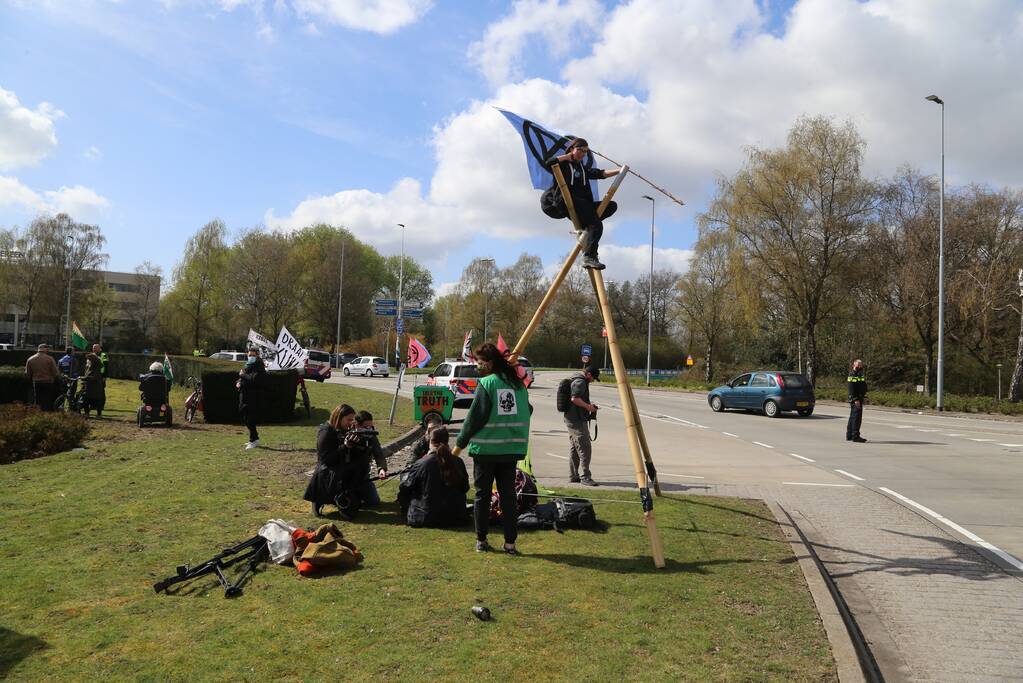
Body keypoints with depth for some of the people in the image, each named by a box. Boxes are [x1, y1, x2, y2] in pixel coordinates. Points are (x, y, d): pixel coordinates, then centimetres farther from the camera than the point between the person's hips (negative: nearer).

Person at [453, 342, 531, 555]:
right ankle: (510, 542, 8)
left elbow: (474, 418, -10)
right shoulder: (518, 384, 6)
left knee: (482, 495, 9)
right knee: (508, 495, 9)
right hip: (511, 449, 5)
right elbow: (526, 413, 13)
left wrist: (460, 444, 1)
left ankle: (481, 540, 16)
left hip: (485, 449, -4)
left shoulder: (486, 384, -11)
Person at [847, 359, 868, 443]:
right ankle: (855, 436, -9)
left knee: (853, 417, 14)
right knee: (857, 417, -10)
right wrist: (855, 399, -26)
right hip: (855, 399, -11)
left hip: (859, 398, 11)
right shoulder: (852, 375, -14)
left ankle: (849, 436, 20)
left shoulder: (859, 374, 18)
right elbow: (851, 389, -21)